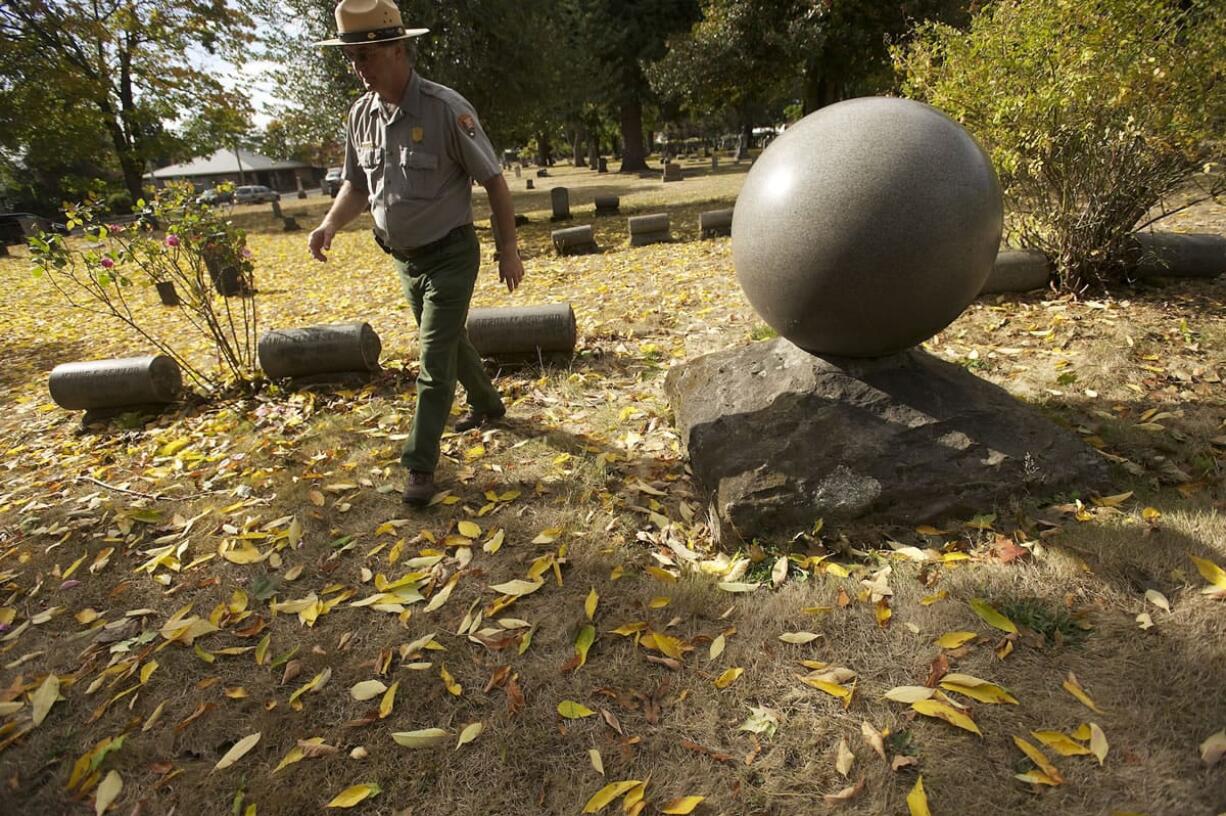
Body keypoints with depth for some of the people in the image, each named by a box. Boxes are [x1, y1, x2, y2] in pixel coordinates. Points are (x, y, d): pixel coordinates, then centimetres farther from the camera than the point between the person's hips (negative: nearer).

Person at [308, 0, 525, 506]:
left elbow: (494, 181, -12)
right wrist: (331, 223, -7)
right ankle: (487, 403, 46)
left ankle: (420, 466, 3)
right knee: (450, 340, 21)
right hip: (405, 259, 7)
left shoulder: (446, 109, -17)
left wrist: (509, 249, -11)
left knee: (434, 360, -7)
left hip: (450, 256, -7)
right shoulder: (360, 114, 1)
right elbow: (356, 183, 12)